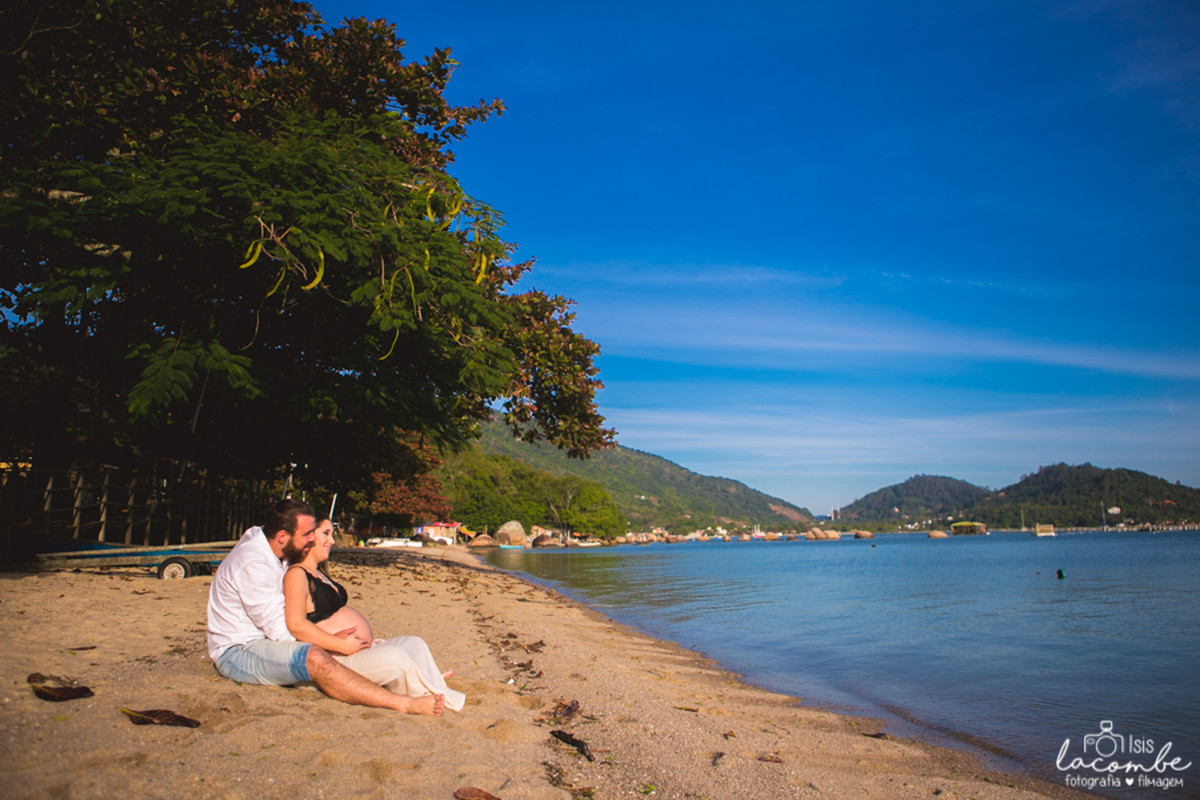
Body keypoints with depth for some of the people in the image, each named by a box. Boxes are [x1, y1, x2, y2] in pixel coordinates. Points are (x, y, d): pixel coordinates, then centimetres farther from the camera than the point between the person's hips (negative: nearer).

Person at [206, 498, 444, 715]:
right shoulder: (253, 565, -23)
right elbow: (279, 630, -23)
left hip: (264, 641, 11)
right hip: (237, 653, -11)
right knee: (315, 658, -34)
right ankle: (405, 704, -39)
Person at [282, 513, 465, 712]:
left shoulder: (319, 574, 22)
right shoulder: (296, 575, -11)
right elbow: (296, 625, -23)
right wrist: (342, 645, -24)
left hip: (358, 649, 11)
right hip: (336, 661, -11)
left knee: (415, 643, 2)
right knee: (396, 656, -26)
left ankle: (436, 689, -10)